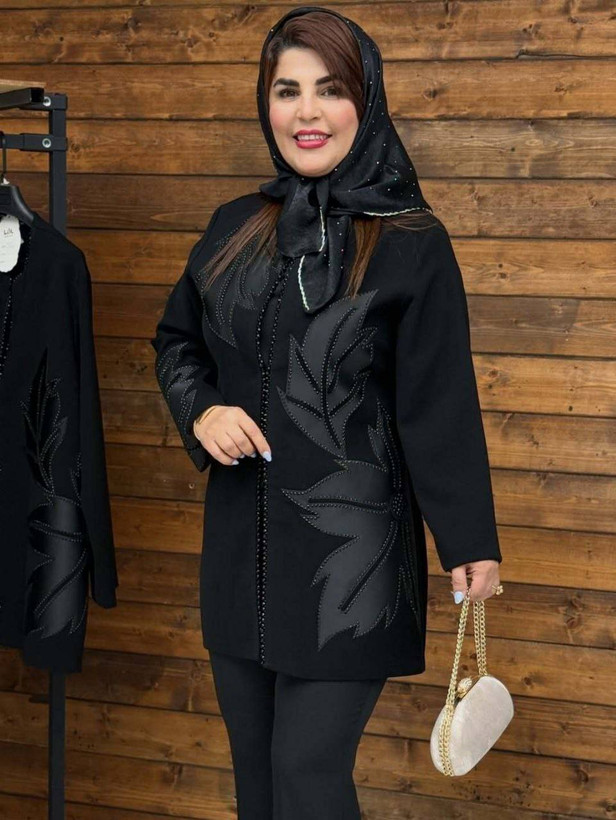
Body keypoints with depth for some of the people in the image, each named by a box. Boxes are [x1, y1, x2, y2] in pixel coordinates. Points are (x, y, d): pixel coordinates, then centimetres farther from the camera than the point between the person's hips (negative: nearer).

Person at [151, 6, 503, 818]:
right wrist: (200, 410, -2)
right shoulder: (234, 228, 7)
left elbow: (441, 406, -8)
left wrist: (470, 540, -9)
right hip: (241, 541, 5)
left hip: (350, 547, -5)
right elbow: (175, 342, 18)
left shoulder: (413, 245, -8)